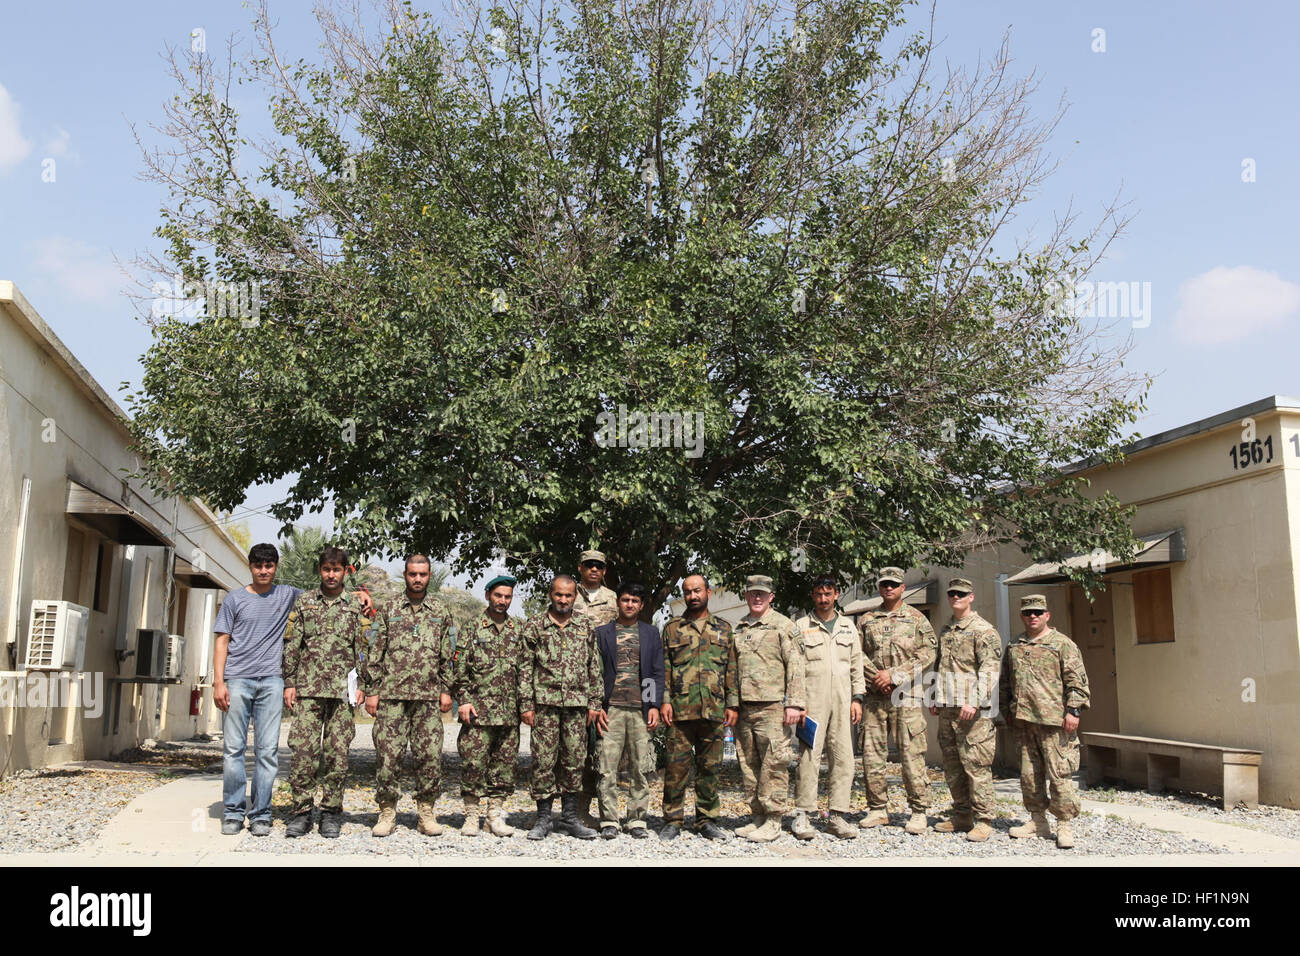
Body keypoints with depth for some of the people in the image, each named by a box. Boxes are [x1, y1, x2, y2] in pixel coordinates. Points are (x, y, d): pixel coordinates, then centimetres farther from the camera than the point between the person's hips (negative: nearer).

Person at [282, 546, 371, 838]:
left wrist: (361, 685, 0)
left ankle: (331, 813, 10)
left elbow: (363, 649, 8)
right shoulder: (303, 602, 11)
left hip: (342, 690, 0)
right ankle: (301, 811, 5)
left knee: (337, 753, 1)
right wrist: (289, 683, 1)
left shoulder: (356, 606, 10)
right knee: (303, 750, -4)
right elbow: (291, 646, 8)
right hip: (308, 688, 0)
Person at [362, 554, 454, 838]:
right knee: (388, 753, -2)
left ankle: (426, 813, 10)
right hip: (391, 696, -1)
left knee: (430, 755, -1)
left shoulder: (441, 612, 11)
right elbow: (374, 654, 7)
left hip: (428, 697, 1)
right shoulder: (389, 611, 8)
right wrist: (371, 691, 1)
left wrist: (446, 691, 4)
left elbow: (447, 657, 11)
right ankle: (387, 812, 11)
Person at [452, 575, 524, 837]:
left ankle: (496, 815, 16)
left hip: (509, 713, 3)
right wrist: (463, 700, -7)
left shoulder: (519, 631, 12)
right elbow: (459, 670, 1)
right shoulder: (473, 629, 3)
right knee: (473, 763, -3)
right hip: (478, 711, -3)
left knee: (504, 764, 6)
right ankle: (471, 816, 9)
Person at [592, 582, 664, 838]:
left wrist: (655, 706, -1)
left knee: (639, 769, 3)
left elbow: (658, 672, 10)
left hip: (641, 710, 1)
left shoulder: (651, 633, 13)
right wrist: (597, 706, -2)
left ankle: (637, 820, 11)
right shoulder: (602, 632, 10)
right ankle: (609, 820, 5)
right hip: (611, 709, -1)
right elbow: (595, 671, 7)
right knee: (607, 768, -3)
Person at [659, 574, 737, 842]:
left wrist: (732, 703, 5)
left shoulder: (724, 628, 14)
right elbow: (664, 667, 6)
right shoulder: (672, 628, 10)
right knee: (676, 765, -2)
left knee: (710, 767, 6)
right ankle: (673, 821, 7)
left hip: (714, 710, 2)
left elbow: (732, 669, 12)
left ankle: (707, 820, 17)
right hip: (681, 709, -1)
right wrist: (664, 700, -4)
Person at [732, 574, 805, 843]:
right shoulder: (738, 629, 18)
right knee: (748, 764, 9)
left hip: (772, 705, -6)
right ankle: (757, 816, 18)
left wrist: (794, 703, -13)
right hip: (743, 707, 6)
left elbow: (795, 666, -5)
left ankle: (773, 820, 1)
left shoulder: (783, 625, 1)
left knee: (773, 764, -6)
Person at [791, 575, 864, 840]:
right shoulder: (801, 626, 6)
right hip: (813, 701, -3)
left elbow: (857, 664, 16)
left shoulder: (847, 625, 17)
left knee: (844, 756, 1)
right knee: (809, 755, -7)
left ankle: (838, 816, 7)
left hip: (843, 701, 3)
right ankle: (802, 815, -2)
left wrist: (857, 698, 7)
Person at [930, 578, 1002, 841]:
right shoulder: (945, 631, 19)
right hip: (947, 710, 8)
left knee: (976, 765, -7)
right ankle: (962, 817, 20)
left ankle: (983, 821, -1)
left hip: (973, 710, -8)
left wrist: (975, 703, -22)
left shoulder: (984, 631, -5)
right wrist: (936, 700, 19)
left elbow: (989, 670, -14)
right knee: (952, 766, 11)